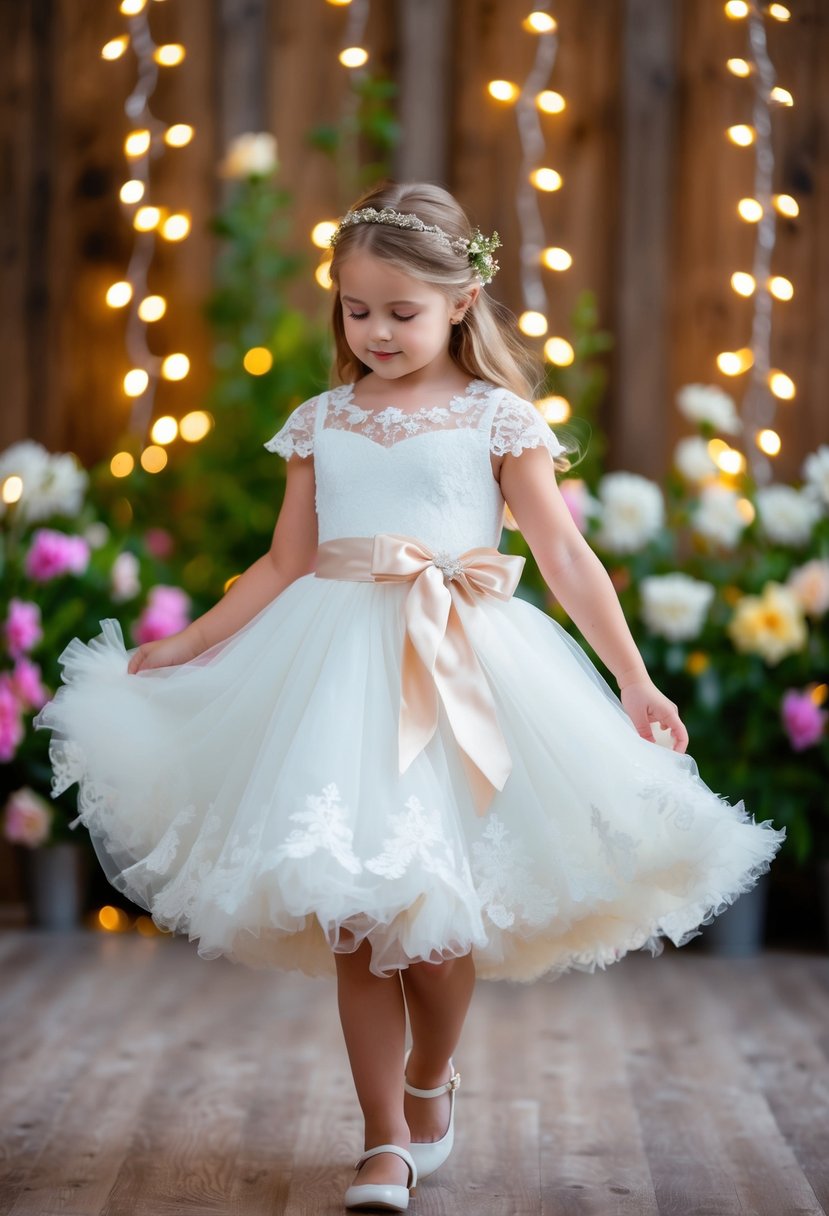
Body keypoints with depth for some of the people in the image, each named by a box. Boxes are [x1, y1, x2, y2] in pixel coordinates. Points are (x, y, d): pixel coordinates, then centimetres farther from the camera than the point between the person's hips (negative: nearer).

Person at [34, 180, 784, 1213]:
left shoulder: (497, 418, 2)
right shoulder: (322, 422, 11)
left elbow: (565, 556, -1)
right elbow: (285, 563, 15)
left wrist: (632, 677, -8)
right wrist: (184, 647, 14)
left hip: (461, 670, -2)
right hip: (341, 665, 2)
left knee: (438, 911, -2)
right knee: (350, 912, -2)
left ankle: (430, 1080, 29)